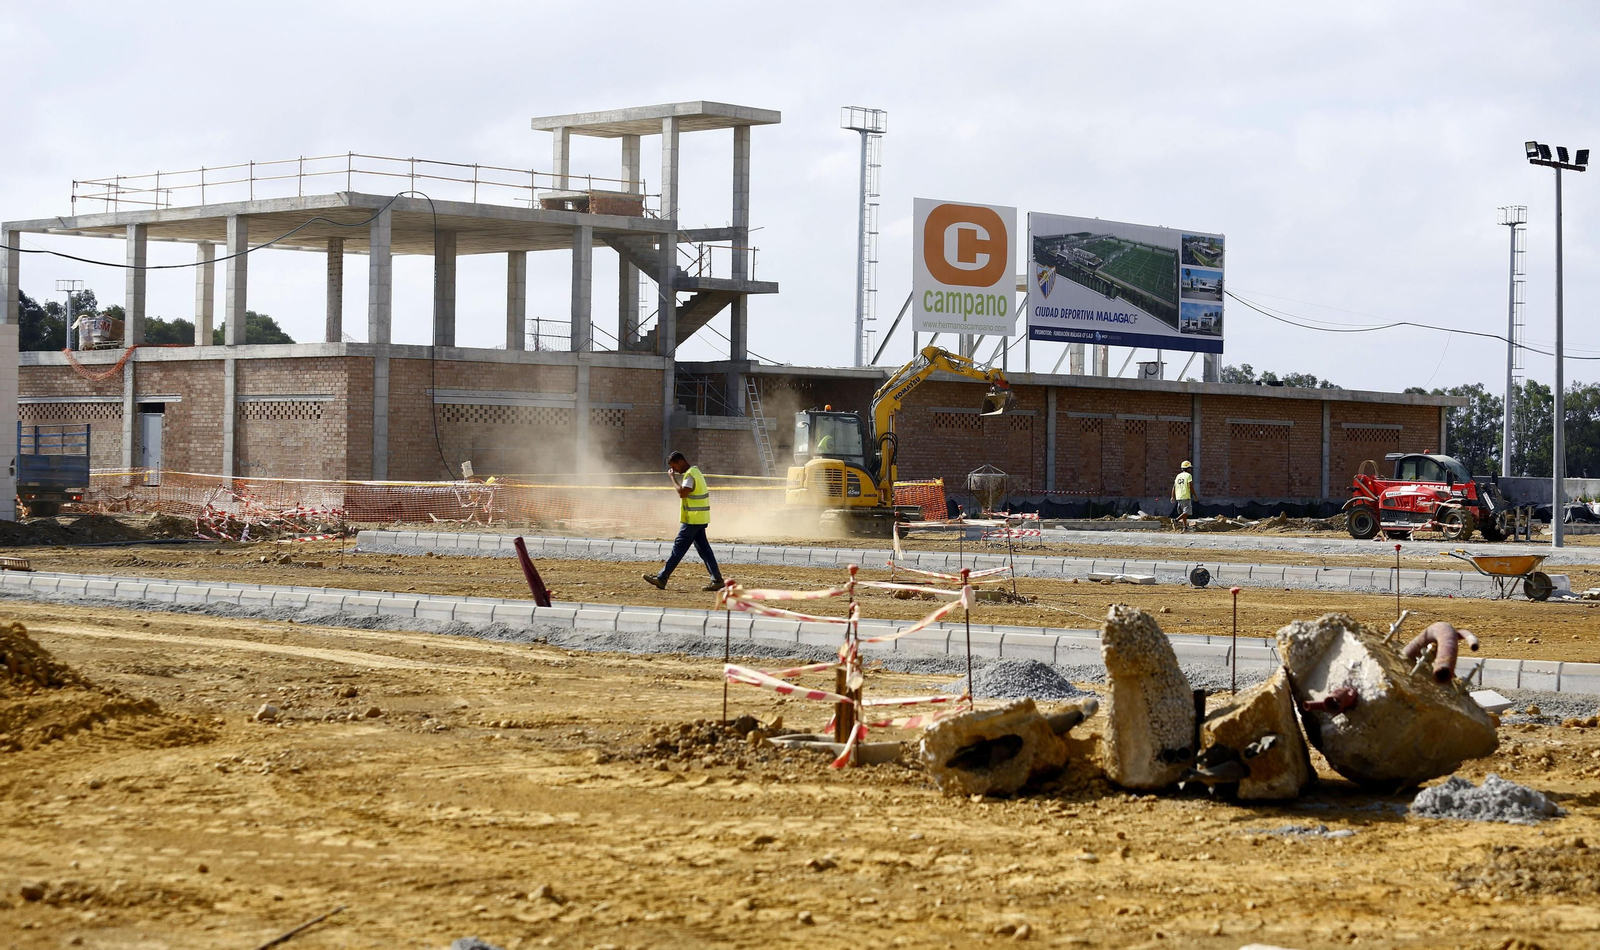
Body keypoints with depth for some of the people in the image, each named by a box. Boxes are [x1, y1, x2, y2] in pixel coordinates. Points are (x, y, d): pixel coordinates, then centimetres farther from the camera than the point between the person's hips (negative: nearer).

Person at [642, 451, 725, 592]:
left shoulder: (690, 475, -15)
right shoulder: (695, 472, 17)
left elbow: (682, 492, -28)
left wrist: (673, 477, -17)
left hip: (692, 519, -10)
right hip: (700, 519, 10)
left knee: (678, 549, -6)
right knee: (704, 549, 7)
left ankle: (661, 579, -3)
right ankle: (717, 580, 3)